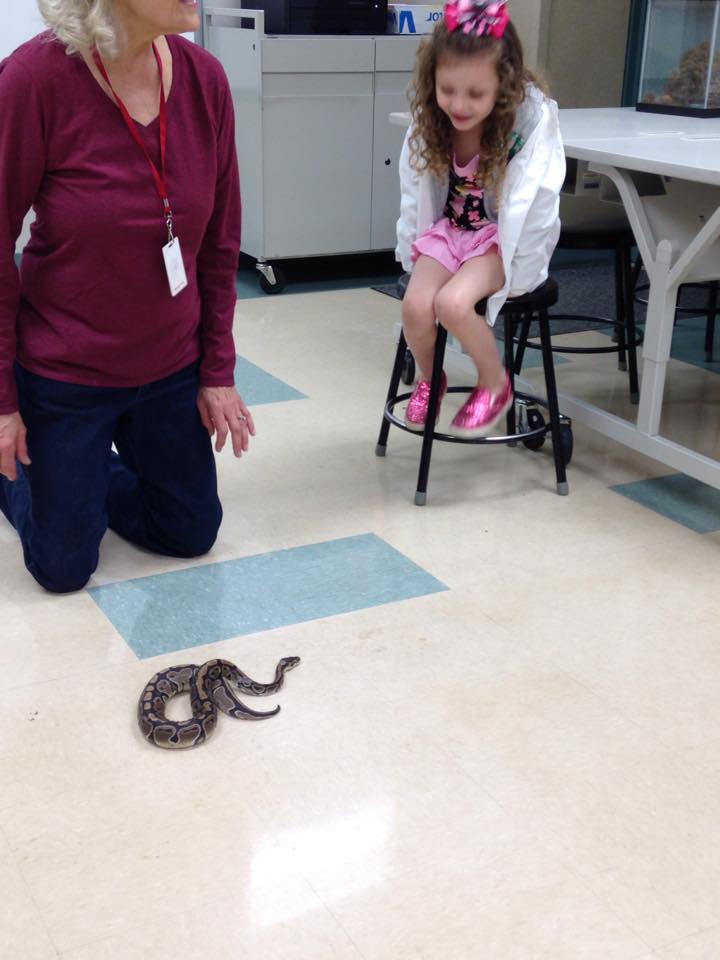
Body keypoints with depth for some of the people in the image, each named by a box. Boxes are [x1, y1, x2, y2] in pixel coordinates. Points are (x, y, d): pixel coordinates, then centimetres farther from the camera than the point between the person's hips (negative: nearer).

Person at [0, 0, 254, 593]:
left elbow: (220, 240, 0)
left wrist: (218, 370, 2)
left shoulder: (204, 78, -10)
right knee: (65, 568, 10)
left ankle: (91, 472, 43)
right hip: (63, 372, -4)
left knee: (191, 534, 17)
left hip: (171, 367, 4)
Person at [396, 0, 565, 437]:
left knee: (453, 302, -29)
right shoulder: (430, 119, -8)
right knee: (416, 306, -22)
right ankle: (428, 379, 13)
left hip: (505, 236, -4)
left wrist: (513, 271, -19)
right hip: (446, 230, 4)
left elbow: (533, 203, -20)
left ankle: (495, 384, 0)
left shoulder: (532, 118, -22)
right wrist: (414, 251, 3)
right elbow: (414, 191, 2)